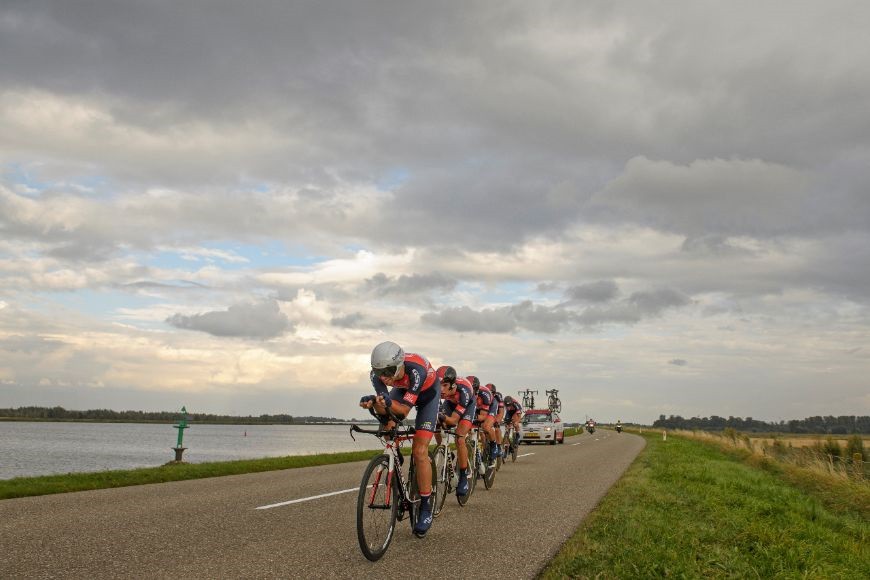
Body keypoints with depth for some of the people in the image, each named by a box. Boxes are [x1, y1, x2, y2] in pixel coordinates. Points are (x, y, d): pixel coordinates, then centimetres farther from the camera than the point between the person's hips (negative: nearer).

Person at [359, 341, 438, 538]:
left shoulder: (416, 370, -42)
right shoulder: (377, 374, -30)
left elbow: (404, 409, -40)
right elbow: (384, 408, -25)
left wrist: (388, 403, -60)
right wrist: (374, 402, -47)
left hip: (427, 394, -6)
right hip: (402, 389, 6)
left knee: (419, 451, -15)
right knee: (380, 408, -20)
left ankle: (426, 507, -4)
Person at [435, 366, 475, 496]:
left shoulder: (463, 390, -41)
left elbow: (454, 420, -39)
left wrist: (442, 417, -59)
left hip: (468, 404, -5)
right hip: (450, 402, 5)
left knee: (459, 439, -20)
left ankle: (463, 478, -9)